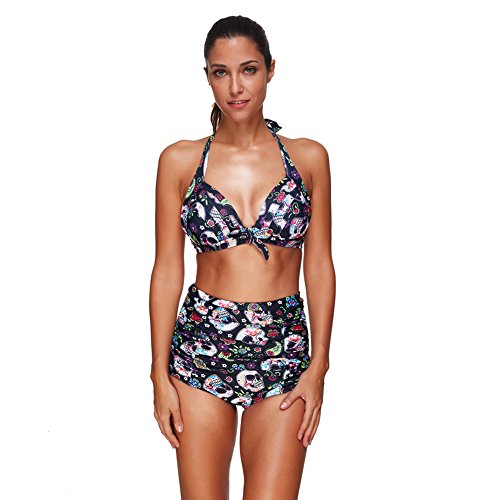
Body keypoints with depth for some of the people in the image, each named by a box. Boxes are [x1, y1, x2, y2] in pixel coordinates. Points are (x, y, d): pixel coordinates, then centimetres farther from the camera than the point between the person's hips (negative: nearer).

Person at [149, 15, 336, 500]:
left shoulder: (308, 158, 4)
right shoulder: (180, 160, 3)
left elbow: (319, 267, 5)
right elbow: (167, 270, 3)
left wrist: (318, 366, -1)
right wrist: (160, 374, -1)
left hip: (284, 351, 0)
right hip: (201, 347, 0)